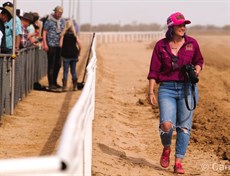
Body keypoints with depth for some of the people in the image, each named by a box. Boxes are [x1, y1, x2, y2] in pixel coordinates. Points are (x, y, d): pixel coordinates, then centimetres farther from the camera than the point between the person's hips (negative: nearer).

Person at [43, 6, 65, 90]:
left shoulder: (62, 21, 11)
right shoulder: (49, 20, -6)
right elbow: (44, 32, -6)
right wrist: (45, 44, -13)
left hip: (59, 45, 6)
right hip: (51, 45, -6)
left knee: (58, 64, 11)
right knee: (51, 65, -3)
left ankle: (54, 82, 24)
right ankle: (51, 84, 0)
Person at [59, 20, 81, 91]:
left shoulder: (63, 35, -4)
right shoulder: (75, 35, 1)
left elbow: (61, 45, -13)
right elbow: (80, 45, -6)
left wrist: (63, 50, 5)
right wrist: (78, 52, 8)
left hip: (66, 55, -2)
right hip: (74, 55, 2)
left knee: (65, 71, 3)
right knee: (73, 71, 11)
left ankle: (65, 86, -2)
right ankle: (75, 86, 13)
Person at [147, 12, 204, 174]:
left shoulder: (192, 43, 2)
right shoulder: (161, 45, 0)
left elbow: (199, 61, 18)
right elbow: (154, 71, 1)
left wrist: (197, 70, -5)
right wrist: (151, 92, -6)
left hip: (187, 89, 1)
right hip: (167, 89, -1)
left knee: (184, 126, 1)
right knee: (167, 125, -16)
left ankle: (178, 162, 11)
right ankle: (166, 149, 16)